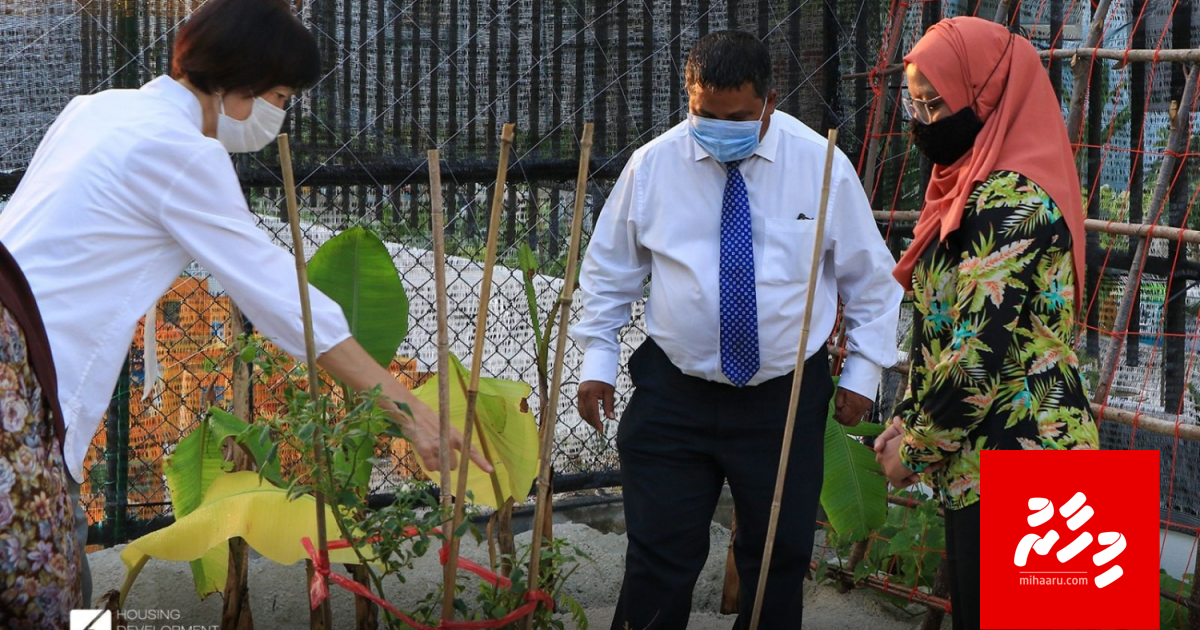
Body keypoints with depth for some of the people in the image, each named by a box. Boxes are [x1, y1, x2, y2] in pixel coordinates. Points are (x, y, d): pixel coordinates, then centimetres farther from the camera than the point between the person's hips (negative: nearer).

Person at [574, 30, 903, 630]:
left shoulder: (822, 165, -6)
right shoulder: (652, 164, -4)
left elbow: (870, 278, 4)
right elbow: (608, 269, 8)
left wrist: (863, 371, 2)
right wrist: (597, 361, 3)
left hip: (785, 399, 0)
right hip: (673, 393, 0)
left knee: (780, 557, 10)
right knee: (661, 556, 2)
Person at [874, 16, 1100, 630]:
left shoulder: (1012, 200, -18)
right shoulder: (979, 189, 13)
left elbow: (981, 352, -21)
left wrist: (914, 448, -10)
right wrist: (909, 421, 7)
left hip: (1014, 460, -10)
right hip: (981, 463, 10)